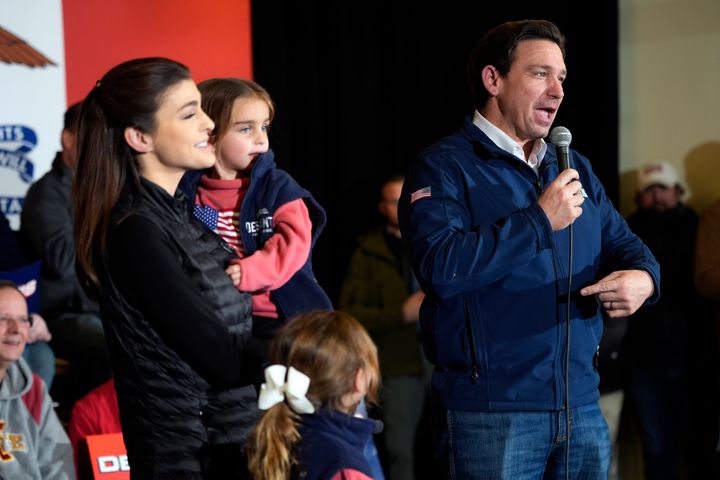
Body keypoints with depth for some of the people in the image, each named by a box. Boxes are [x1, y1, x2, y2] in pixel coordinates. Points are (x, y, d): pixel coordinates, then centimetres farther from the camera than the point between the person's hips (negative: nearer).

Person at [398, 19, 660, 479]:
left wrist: (643, 278, -7)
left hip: (582, 403, 6)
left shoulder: (576, 169, 15)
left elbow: (625, 246, 18)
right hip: (492, 411, -6)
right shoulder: (444, 168, -6)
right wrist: (539, 220, -18)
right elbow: (441, 267, -21)